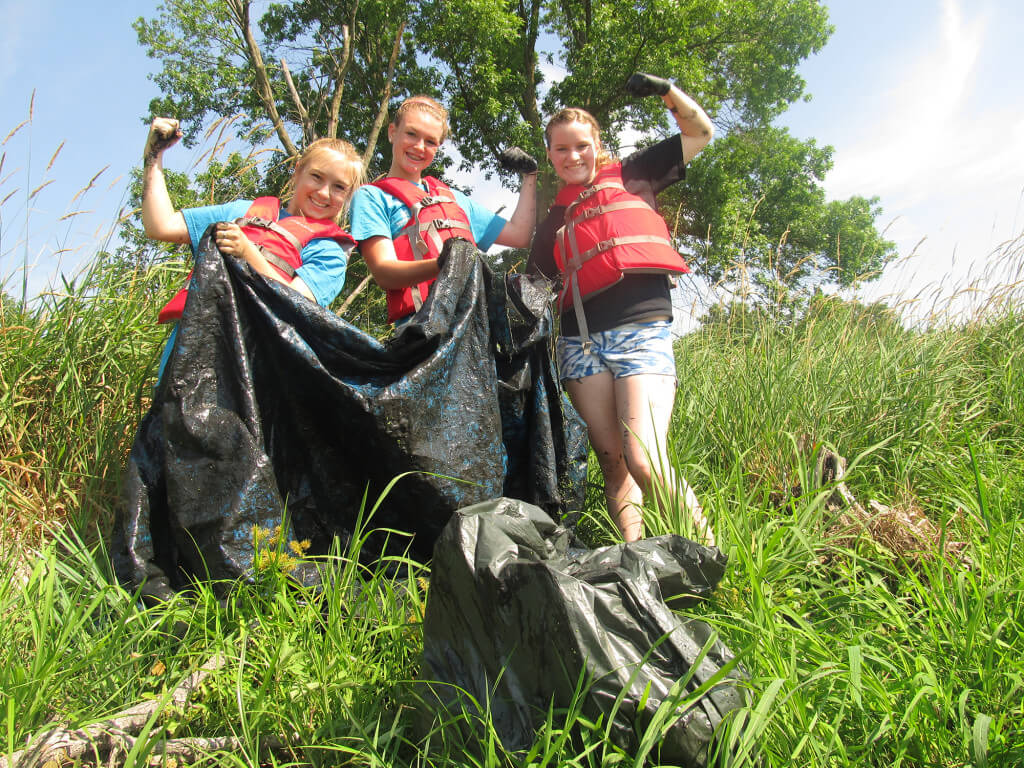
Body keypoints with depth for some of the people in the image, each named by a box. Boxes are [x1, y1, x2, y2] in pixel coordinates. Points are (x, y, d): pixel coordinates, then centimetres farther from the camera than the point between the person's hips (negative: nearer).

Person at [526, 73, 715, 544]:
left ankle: (709, 553, -6)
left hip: (642, 331, -4)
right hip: (581, 341, 4)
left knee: (645, 463, -19)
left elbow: (701, 134, 18)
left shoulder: (631, 176, 16)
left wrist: (666, 91, 4)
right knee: (613, 465, 1)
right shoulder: (553, 222, 21)